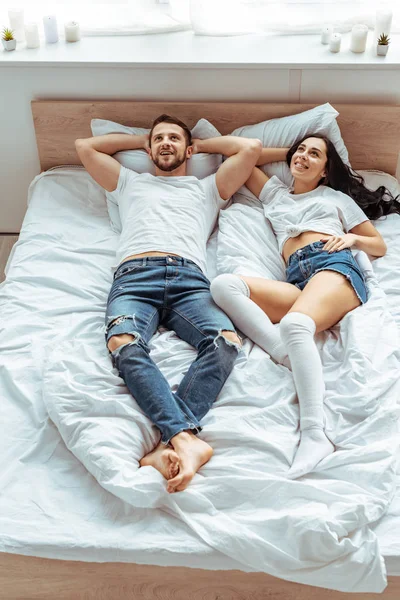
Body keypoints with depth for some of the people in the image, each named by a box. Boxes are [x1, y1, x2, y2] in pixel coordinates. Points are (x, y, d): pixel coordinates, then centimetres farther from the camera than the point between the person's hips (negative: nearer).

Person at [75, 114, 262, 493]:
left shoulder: (207, 188, 35)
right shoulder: (131, 183, 38)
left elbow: (251, 147, 29)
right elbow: (84, 146, 38)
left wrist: (201, 144, 40)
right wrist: (139, 140, 44)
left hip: (189, 279, 0)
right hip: (134, 276, 0)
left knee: (225, 340, -34)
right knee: (123, 344, -37)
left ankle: (169, 444, -43)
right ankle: (187, 438, -45)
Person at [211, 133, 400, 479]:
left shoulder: (337, 197, 28)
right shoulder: (275, 194, 36)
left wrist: (352, 238, 4)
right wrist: (288, 152, 43)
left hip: (335, 266, -3)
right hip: (296, 281, 3)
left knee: (294, 324, -38)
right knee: (224, 285, -25)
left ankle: (315, 435, -49)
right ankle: (290, 357, -38)